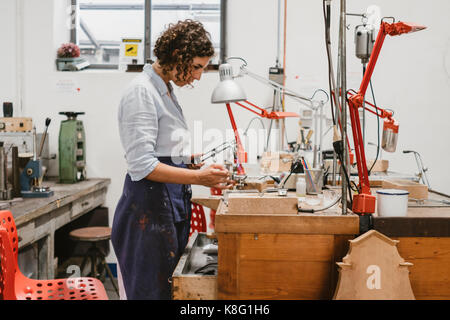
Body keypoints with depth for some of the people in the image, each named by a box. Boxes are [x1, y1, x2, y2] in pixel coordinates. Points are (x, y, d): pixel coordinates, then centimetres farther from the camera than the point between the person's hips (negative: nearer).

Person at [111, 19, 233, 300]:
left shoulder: (167, 91, 15)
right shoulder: (142, 91, -13)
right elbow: (142, 165, -20)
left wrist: (200, 164, 7)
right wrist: (199, 178, -23)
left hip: (173, 203, 9)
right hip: (150, 206, -9)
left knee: (171, 286, 13)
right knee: (149, 290, 1)